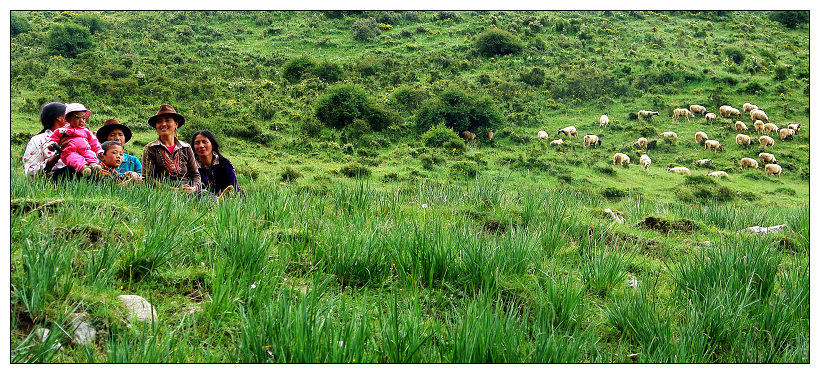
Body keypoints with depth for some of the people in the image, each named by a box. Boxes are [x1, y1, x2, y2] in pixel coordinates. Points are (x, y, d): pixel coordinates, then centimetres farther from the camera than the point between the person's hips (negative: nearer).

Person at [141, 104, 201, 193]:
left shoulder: (186, 148, 17)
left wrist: (194, 187, -9)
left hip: (186, 190, 3)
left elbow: (195, 174, 15)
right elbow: (147, 178, -2)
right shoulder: (150, 149, 7)